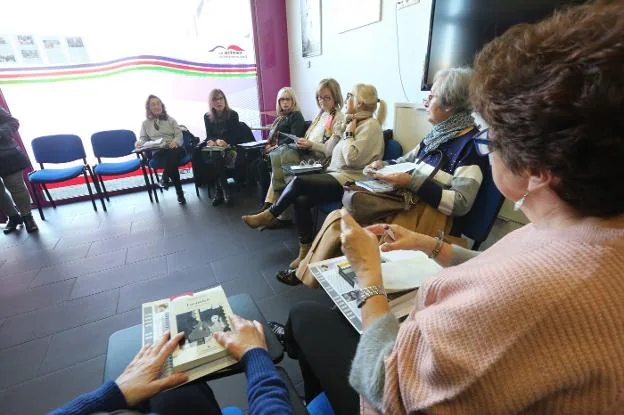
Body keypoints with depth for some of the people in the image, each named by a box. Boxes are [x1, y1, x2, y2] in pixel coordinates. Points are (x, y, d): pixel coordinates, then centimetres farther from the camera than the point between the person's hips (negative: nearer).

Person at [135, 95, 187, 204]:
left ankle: (165, 177, -20)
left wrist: (175, 142, -15)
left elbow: (179, 134, 8)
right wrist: (139, 143, -11)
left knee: (172, 155, -40)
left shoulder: (170, 119, 19)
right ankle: (179, 193, -33)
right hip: (158, 151, 0)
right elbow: (143, 139, 15)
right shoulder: (145, 123, 20)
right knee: (170, 158, -36)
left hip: (174, 148, 0)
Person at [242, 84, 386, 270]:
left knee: (299, 181, -21)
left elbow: (352, 158, -20)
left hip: (348, 181, -8)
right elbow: (331, 151, 18)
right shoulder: (357, 122, 19)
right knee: (301, 199, -16)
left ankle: (269, 215, 1)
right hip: (337, 175, 8)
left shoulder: (371, 125, -7)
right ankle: (306, 251, -6)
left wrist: (349, 133, -10)